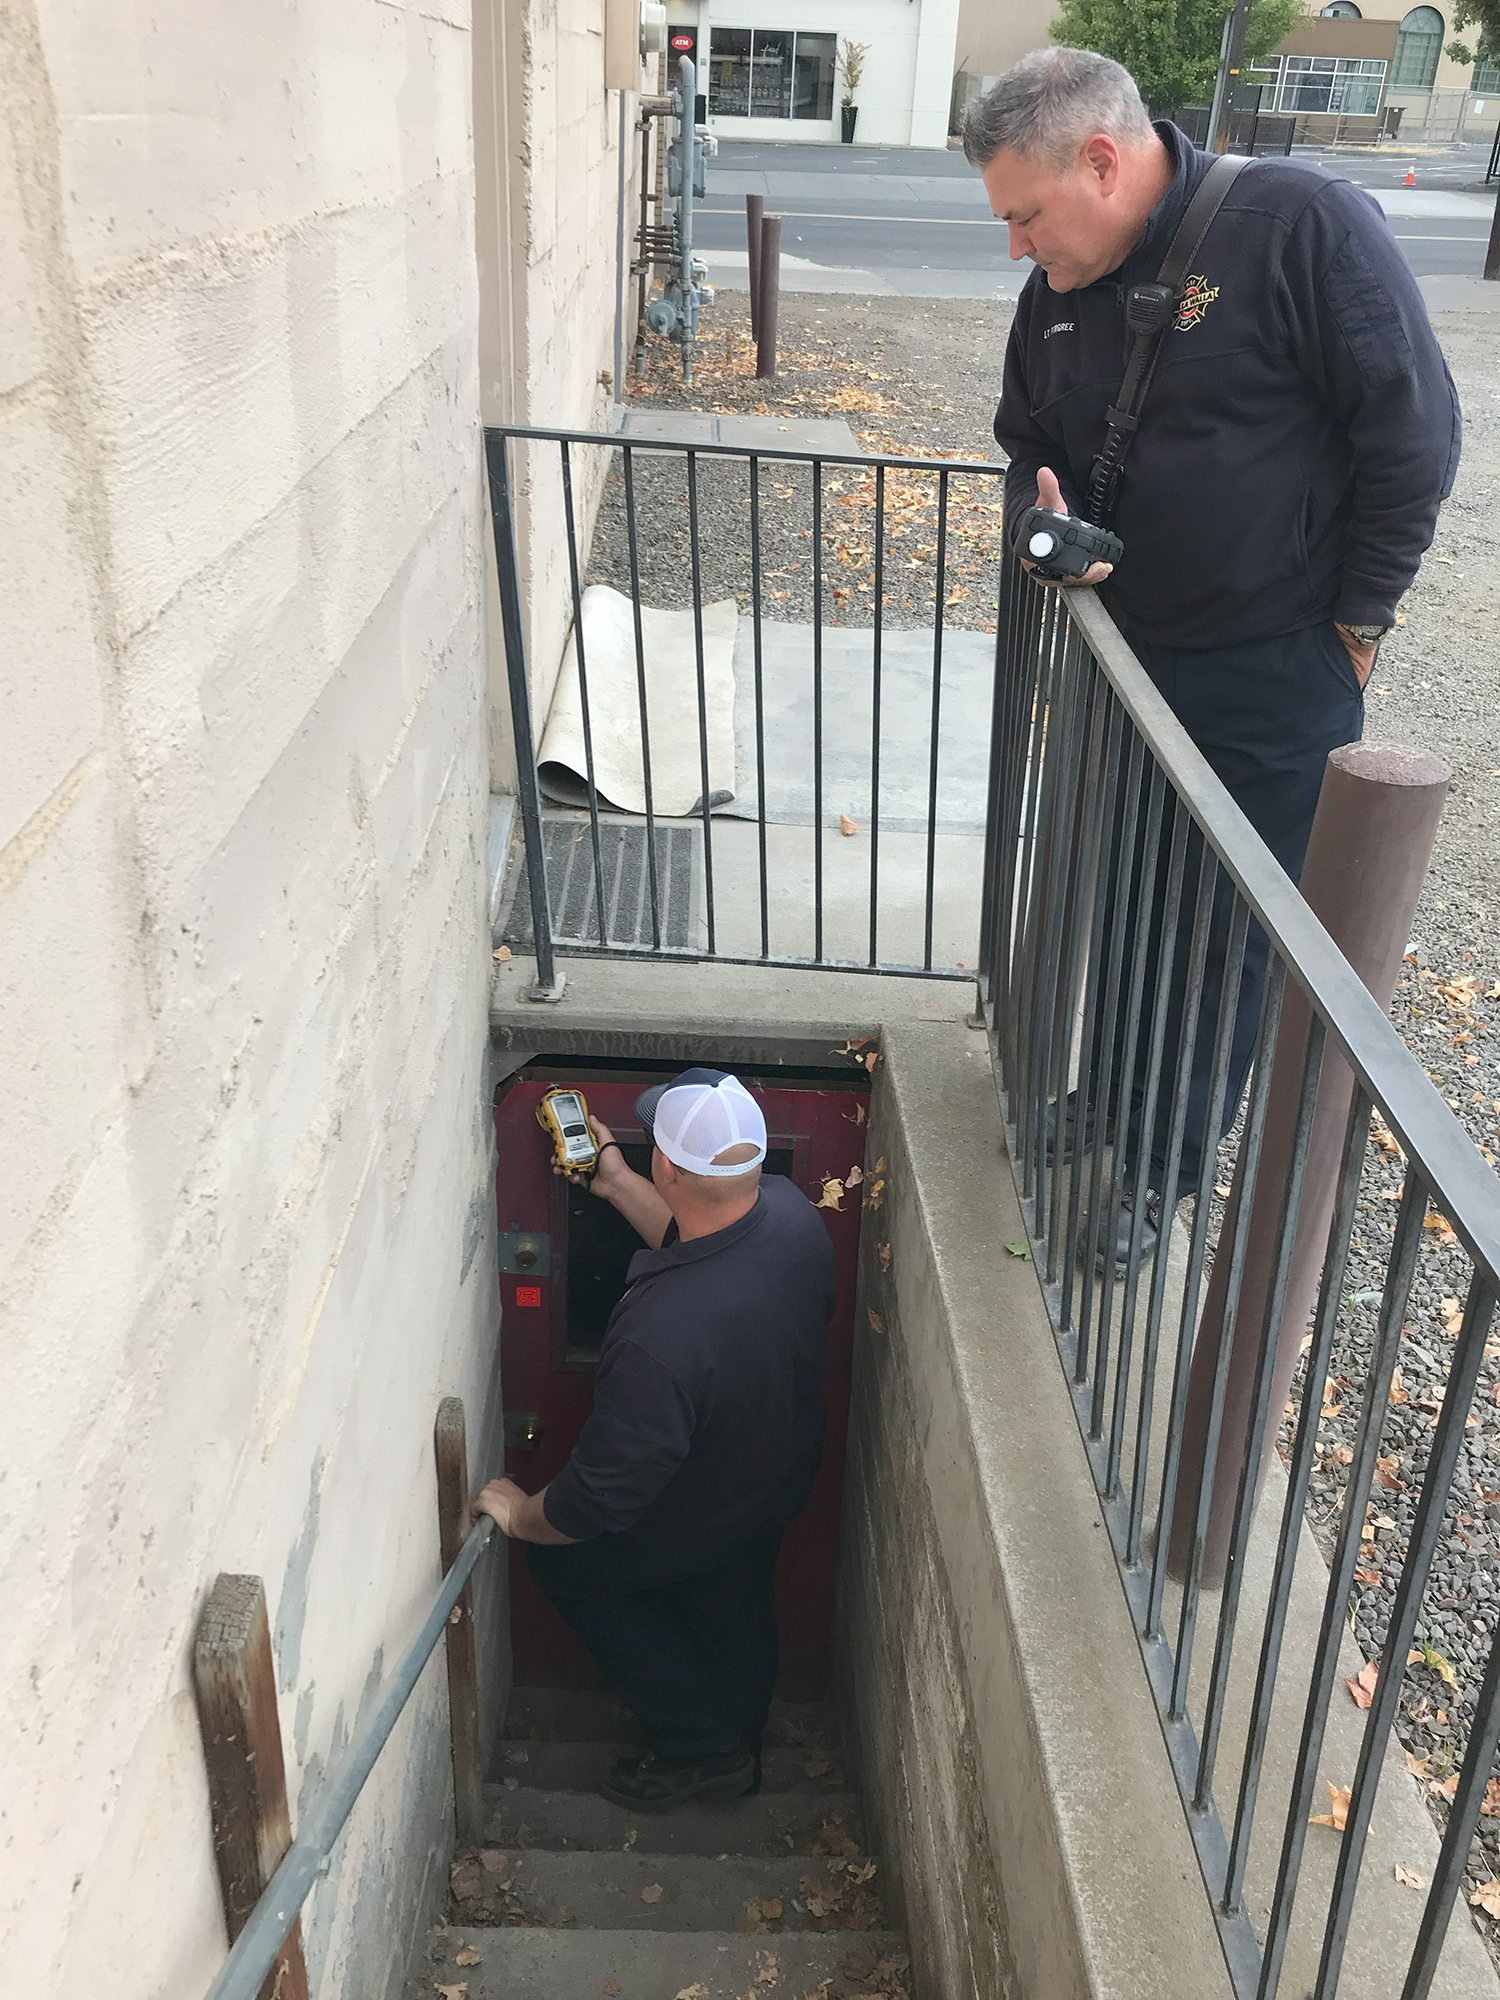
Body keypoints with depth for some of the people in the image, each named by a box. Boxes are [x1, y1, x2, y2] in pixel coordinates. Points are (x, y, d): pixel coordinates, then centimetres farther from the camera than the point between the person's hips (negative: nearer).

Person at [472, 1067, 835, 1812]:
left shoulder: (658, 1336, -46)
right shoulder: (791, 1211, -24)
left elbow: (600, 1498, -32)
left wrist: (519, 1516, -13)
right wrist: (616, 1183, 6)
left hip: (698, 1525, -6)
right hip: (782, 1482, 6)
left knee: (563, 1563, 22)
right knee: (732, 1616, 32)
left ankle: (702, 1749, 29)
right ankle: (739, 1739, 59)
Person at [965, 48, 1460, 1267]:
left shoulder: (1305, 226, -17)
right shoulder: (1059, 293, 3)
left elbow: (1414, 437, -15)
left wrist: (1352, 626, -10)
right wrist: (1047, 523, -7)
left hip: (1280, 677, -6)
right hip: (1125, 653, 6)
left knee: (1233, 940, 6)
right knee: (1113, 900, 18)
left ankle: (1163, 1173, 23)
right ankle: (1105, 1088, 42)